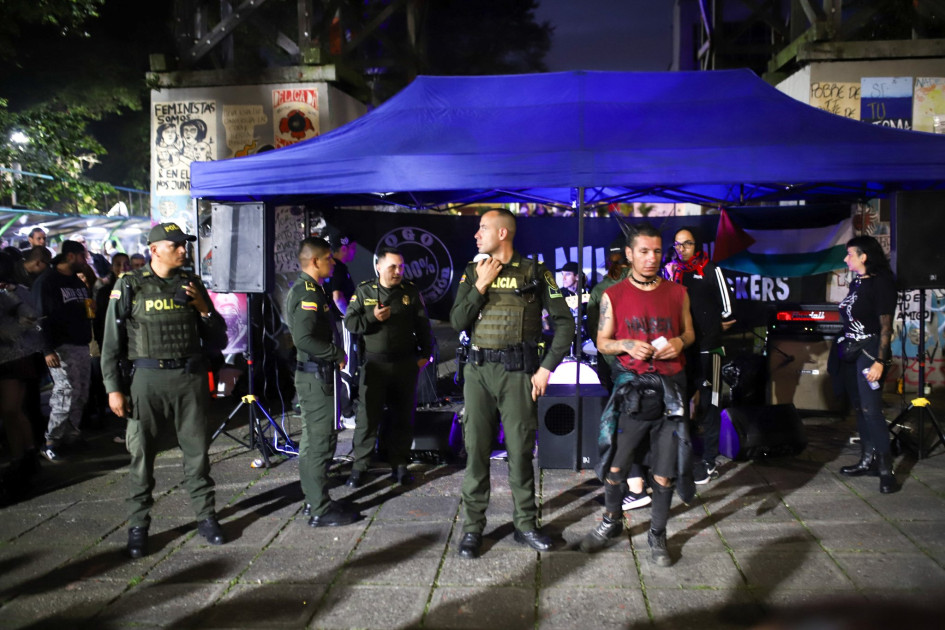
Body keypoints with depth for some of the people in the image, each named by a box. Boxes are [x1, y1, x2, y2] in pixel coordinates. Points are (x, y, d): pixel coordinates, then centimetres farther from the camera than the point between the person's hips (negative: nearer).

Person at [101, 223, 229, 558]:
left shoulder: (192, 284, 9)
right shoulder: (130, 286, 0)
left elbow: (217, 339, 11)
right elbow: (112, 342, 1)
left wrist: (203, 308, -6)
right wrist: (114, 388, -3)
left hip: (190, 378, 3)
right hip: (148, 379, -2)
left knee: (197, 450, 7)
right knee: (142, 454, 3)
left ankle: (206, 516, 20)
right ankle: (138, 525, 16)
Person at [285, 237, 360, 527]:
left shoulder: (306, 290, 15)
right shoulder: (309, 293, -18)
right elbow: (304, 338, -28)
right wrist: (337, 355, -18)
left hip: (314, 375, 11)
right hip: (317, 376, -11)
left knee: (312, 440, 16)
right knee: (321, 441, -6)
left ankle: (313, 500, 26)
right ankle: (321, 510, 0)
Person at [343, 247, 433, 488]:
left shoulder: (411, 291, 2)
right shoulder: (364, 290, 1)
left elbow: (423, 325, 7)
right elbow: (350, 322, 1)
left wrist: (425, 353, 4)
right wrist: (372, 318, -15)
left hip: (406, 364, 1)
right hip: (375, 363, -1)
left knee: (403, 415, 9)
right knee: (368, 416, 0)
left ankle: (400, 464, 21)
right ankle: (359, 466, 11)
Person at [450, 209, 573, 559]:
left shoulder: (534, 272, 0)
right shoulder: (472, 273, 8)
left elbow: (564, 323, -1)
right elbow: (457, 323, 0)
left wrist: (546, 368, -5)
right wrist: (481, 285, -8)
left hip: (518, 372, -2)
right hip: (478, 371, 2)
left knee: (520, 450, 5)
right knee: (476, 449, 4)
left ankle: (525, 524, 20)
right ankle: (472, 527, 14)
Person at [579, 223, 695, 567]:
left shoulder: (677, 293, 6)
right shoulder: (613, 296, 1)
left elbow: (689, 332, 16)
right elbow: (602, 342, 5)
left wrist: (680, 341, -6)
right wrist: (627, 345, -14)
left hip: (670, 388, 1)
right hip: (632, 387, -1)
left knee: (664, 472, 6)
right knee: (614, 465, 3)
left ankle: (657, 535, 24)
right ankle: (612, 521, 29)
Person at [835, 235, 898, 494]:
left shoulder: (881, 283, -11)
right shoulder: (857, 282, 13)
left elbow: (885, 326, -16)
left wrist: (879, 362, -21)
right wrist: (844, 349, 14)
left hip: (869, 351, -8)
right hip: (851, 351, 8)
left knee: (871, 410, -12)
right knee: (859, 408, 11)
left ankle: (886, 469, -7)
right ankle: (868, 460, 20)